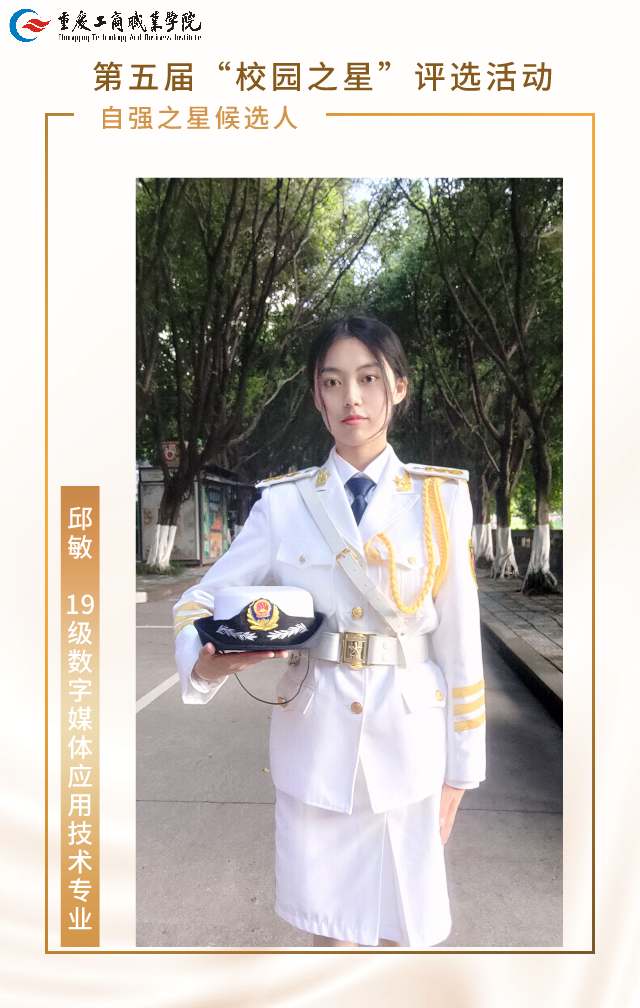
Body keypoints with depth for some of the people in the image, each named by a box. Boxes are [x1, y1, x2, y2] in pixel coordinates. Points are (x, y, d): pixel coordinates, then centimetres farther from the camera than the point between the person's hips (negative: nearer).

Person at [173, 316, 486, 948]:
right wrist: (207, 661, -24)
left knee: (408, 931, 11)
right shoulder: (283, 503, -1)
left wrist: (457, 772, 3)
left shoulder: (440, 500, -2)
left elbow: (458, 638, 0)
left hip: (409, 742, 0)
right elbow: (198, 602, -1)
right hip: (315, 743, 1)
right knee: (331, 930, 14)